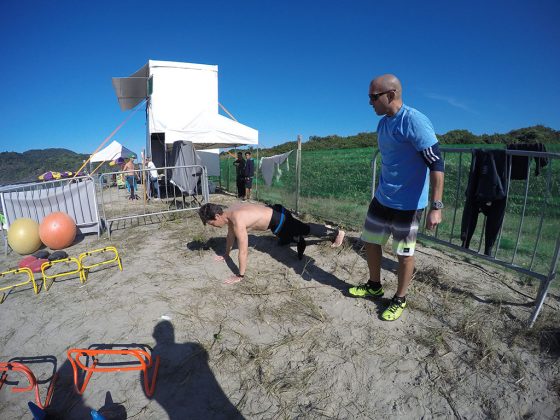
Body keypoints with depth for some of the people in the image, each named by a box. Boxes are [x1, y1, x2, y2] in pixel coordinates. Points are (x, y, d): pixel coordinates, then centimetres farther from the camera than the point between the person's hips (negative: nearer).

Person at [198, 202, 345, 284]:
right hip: (274, 212, 9)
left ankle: (337, 233, 36)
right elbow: (230, 235, 14)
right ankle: (324, 229, 42)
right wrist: (226, 254, 24)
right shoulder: (229, 212, -4)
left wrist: (240, 276, -21)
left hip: (279, 220, -9)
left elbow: (243, 251, -30)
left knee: (305, 230, 12)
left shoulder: (238, 221, -32)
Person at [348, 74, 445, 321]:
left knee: (404, 253, 5)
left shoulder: (414, 121, -17)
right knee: (370, 242, 14)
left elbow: (436, 163, -20)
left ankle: (400, 299, 25)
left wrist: (436, 206, -25)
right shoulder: (383, 123, 8)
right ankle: (374, 286, 35)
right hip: (381, 199, 8)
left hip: (407, 203, -8)